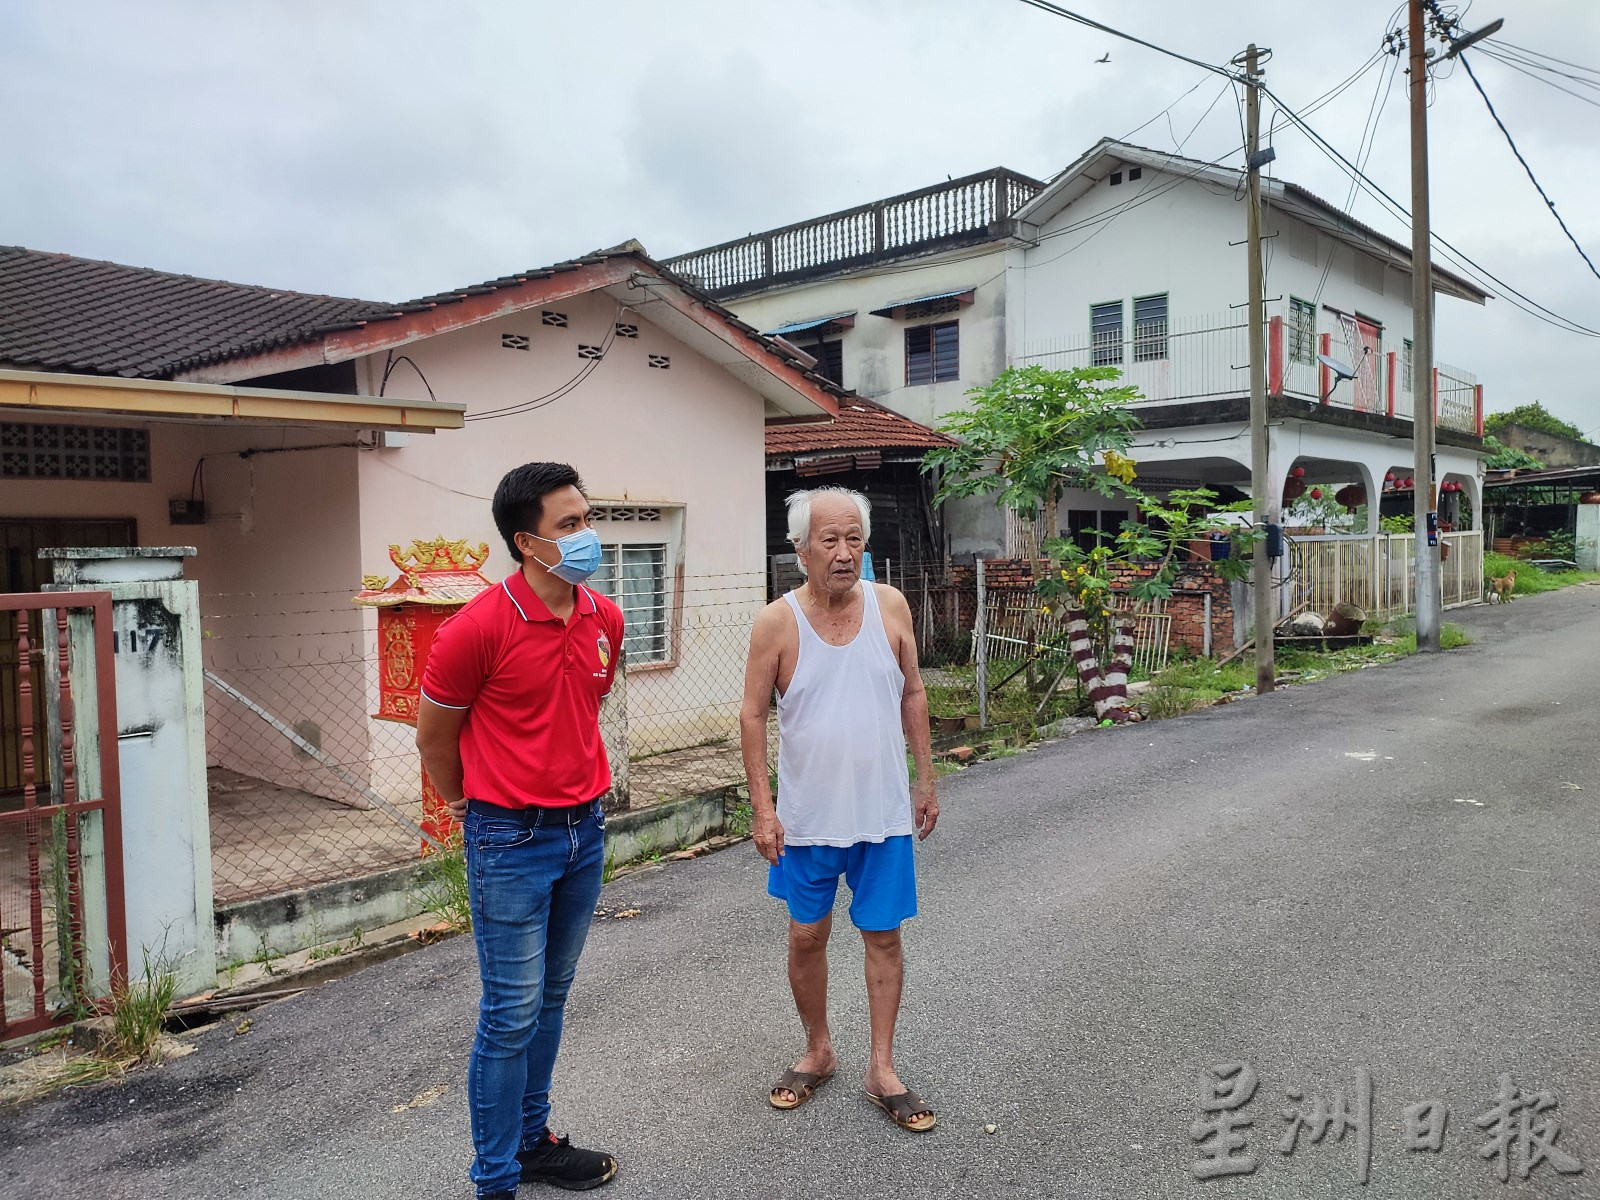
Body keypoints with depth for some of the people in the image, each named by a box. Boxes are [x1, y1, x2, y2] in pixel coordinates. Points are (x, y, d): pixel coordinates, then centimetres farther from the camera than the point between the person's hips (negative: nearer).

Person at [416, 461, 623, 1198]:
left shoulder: (605, 620, 1)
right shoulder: (480, 628, -18)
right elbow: (433, 735, -4)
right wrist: (471, 807, 9)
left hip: (584, 830, 6)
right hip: (511, 841, -6)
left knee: (550, 998, 18)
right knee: (513, 1013, 3)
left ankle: (532, 1140, 36)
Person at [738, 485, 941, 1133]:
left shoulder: (890, 606, -5)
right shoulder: (777, 623, -11)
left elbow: (913, 695, 5)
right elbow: (753, 716, -6)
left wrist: (926, 780, 7)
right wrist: (762, 808, -9)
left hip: (884, 811, 1)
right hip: (808, 816, -1)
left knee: (883, 934, 9)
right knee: (807, 936, 12)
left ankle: (882, 1069, 24)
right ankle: (818, 1051, 34)